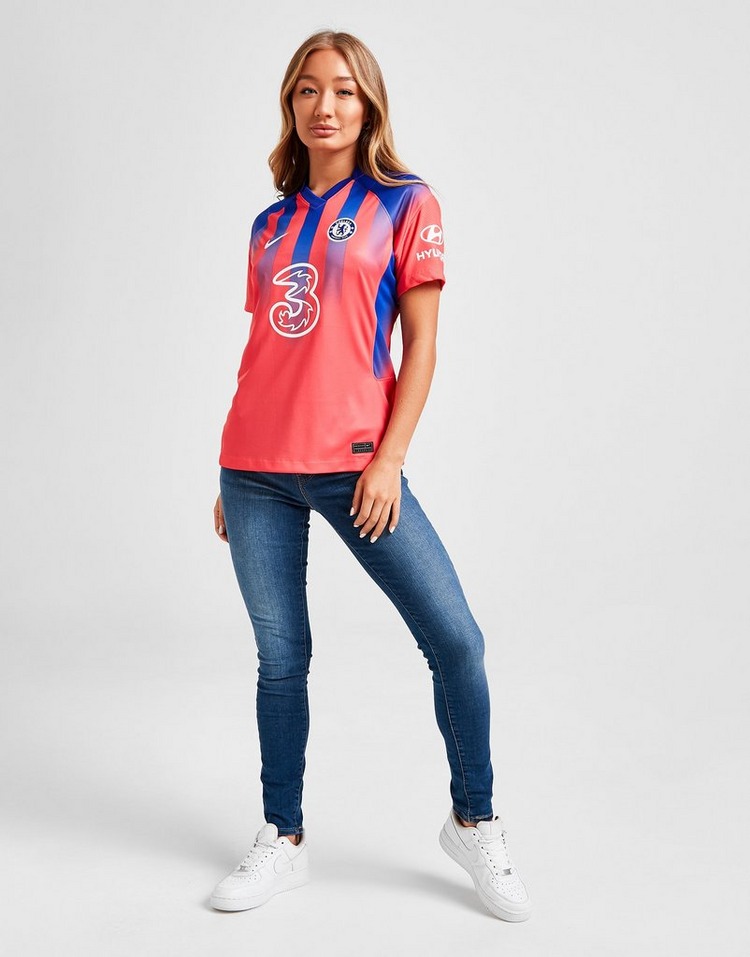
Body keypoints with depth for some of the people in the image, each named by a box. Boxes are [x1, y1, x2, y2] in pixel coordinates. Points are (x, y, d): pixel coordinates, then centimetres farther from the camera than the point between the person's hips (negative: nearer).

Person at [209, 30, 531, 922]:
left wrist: (389, 459, -11)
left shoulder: (406, 204, 4)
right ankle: (283, 841, 23)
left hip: (353, 463, -3)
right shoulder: (271, 223, 15)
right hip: (255, 469, 4)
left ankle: (474, 822, 14)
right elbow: (259, 349, 16)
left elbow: (420, 342, -2)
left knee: (455, 639, -8)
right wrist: (231, 475, 14)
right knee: (280, 657, 8)